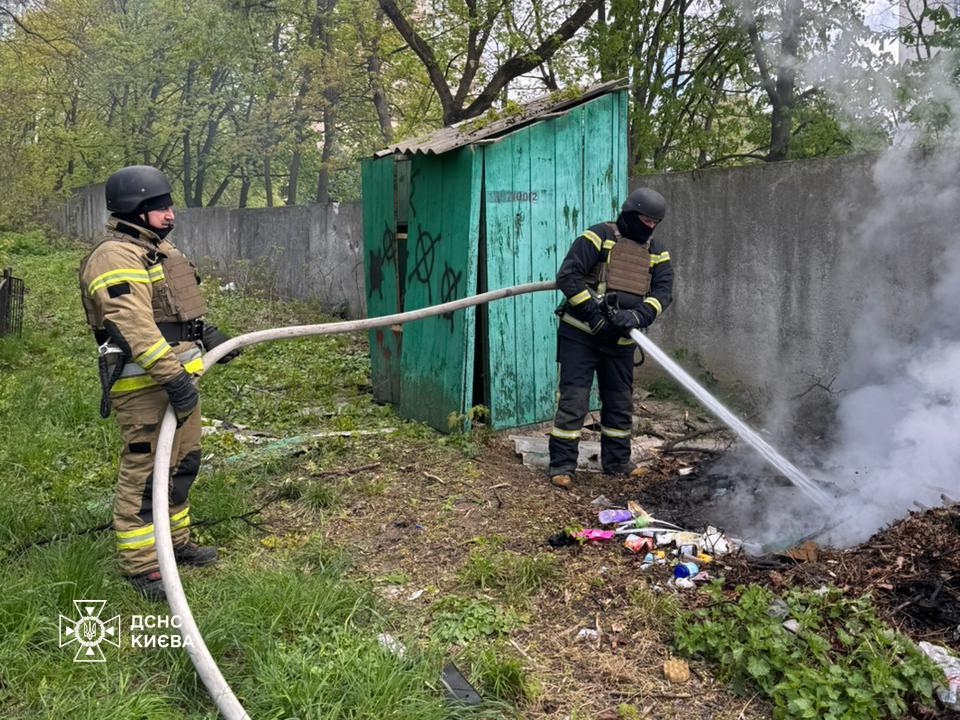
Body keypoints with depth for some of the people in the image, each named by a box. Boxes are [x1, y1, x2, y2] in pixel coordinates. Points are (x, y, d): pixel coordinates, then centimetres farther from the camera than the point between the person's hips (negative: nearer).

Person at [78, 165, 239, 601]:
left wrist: (209, 336, 23)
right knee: (144, 472, -5)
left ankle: (175, 541, 33)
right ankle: (140, 565, 5)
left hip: (178, 373, 10)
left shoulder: (158, 248, 17)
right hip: (143, 385, -10)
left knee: (182, 463, 18)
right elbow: (134, 325, -27)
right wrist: (172, 377, -32)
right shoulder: (115, 257, -16)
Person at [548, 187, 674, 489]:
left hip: (621, 341, 6)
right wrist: (593, 311, -22)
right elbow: (567, 275, -15)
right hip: (580, 336, -6)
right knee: (573, 400, -6)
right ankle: (562, 466, 2)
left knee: (620, 404, 14)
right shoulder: (599, 237, -8)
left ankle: (617, 462, 28)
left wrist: (637, 315, -23)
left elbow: (663, 290, -3)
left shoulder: (656, 251, 9)